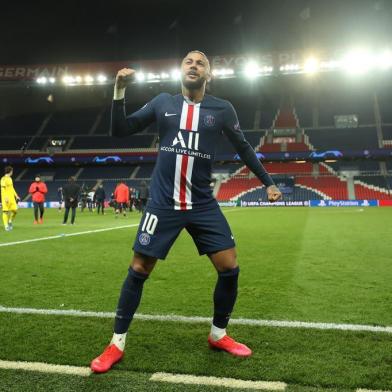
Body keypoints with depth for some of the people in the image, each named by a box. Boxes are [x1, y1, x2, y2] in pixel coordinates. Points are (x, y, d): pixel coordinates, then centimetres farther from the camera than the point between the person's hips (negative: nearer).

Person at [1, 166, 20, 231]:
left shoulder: (10, 178, 16)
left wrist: (16, 195, 20)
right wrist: (6, 197, -24)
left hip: (12, 198, 8)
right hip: (6, 198, -8)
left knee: (14, 210, 2)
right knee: (6, 211, -3)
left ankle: (10, 222, 21)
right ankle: (6, 226, 2)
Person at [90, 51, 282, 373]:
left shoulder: (222, 109, 3)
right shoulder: (163, 102, 5)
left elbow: (244, 148, 14)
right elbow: (120, 131, 5)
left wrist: (268, 183, 14)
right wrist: (119, 92, -8)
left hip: (203, 205, 1)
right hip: (163, 203, -1)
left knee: (230, 268, -2)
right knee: (139, 269, 0)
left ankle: (218, 335, 23)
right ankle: (117, 344, 17)